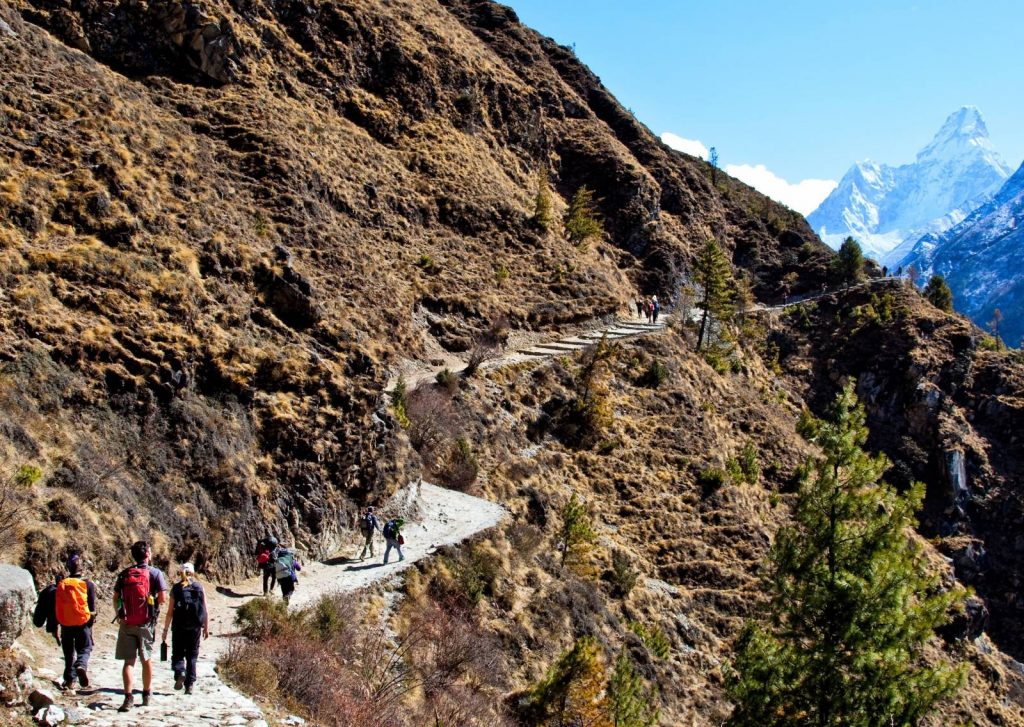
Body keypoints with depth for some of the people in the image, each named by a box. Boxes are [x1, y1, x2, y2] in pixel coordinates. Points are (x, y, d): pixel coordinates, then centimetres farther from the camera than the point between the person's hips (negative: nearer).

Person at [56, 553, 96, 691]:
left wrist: (57, 625, 14)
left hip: (66, 624, 2)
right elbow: (92, 606, -3)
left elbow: (57, 607, 6)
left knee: (69, 652, 13)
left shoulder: (61, 585, 2)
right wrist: (92, 618, 12)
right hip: (83, 623, -2)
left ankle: (70, 679, 12)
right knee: (84, 649, 7)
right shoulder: (88, 584, -4)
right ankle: (81, 665, -23)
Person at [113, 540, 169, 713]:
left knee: (128, 661, 2)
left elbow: (115, 599, 4)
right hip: (146, 623, -1)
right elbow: (163, 599, -9)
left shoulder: (124, 574, 4)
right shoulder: (155, 573, -5)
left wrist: (119, 616, 19)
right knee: (147, 660, 13)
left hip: (126, 623, 1)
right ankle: (146, 696, 21)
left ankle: (128, 697, -9)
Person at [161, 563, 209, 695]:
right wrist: (206, 627, 9)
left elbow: (170, 612, -3)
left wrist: (165, 629, 2)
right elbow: (206, 611, 1)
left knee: (177, 653, 11)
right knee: (192, 655, 10)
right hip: (195, 627, 1)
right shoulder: (199, 587, 3)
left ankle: (179, 672, -16)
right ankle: (189, 684, 7)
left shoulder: (176, 588, 0)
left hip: (179, 626, -1)